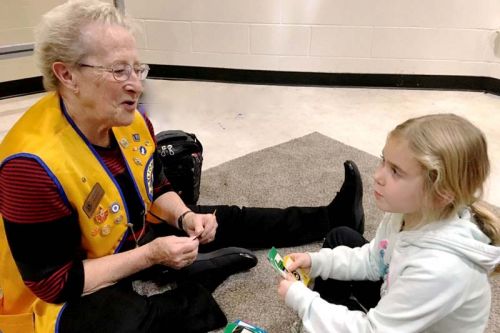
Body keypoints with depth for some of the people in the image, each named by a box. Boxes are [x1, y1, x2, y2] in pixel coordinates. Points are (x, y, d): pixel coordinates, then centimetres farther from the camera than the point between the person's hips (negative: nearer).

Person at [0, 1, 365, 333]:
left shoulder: (132, 120, -9)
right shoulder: (33, 165, -33)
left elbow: (156, 187, 8)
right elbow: (54, 280, -26)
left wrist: (185, 217, -12)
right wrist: (150, 255, -29)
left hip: (136, 236, 7)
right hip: (73, 292, -7)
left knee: (229, 221, 4)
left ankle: (331, 218, 18)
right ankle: (198, 286, -9)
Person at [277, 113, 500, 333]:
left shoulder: (440, 268, -42)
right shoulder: (409, 212, -18)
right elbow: (372, 261, 1)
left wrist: (301, 299, -26)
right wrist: (317, 262, -10)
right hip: (395, 304, 7)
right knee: (340, 237, 6)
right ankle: (322, 314, 22)